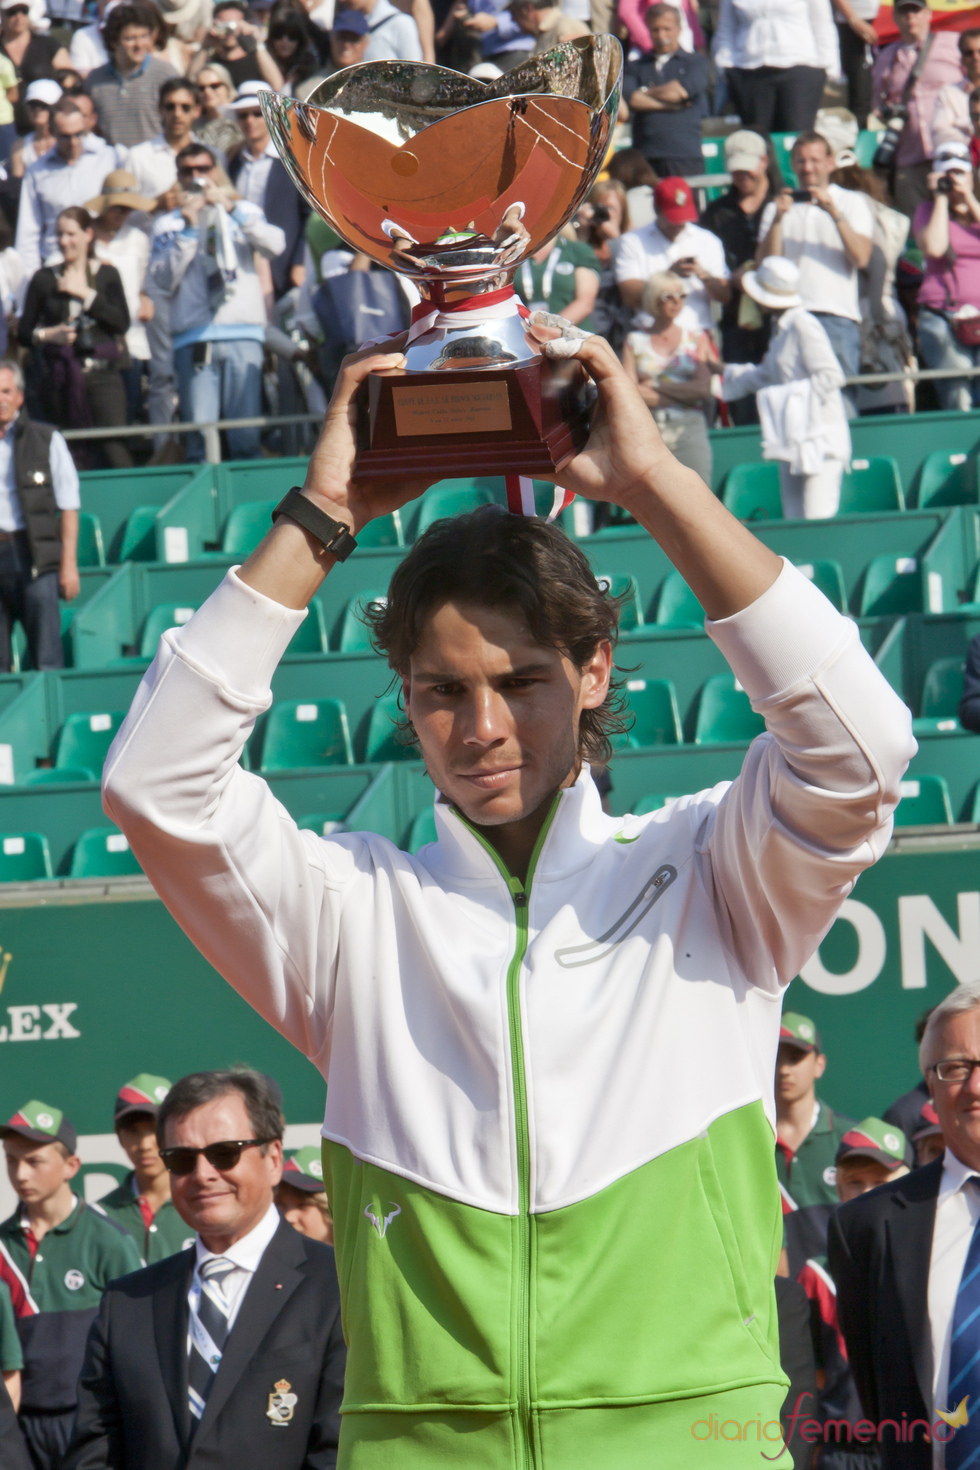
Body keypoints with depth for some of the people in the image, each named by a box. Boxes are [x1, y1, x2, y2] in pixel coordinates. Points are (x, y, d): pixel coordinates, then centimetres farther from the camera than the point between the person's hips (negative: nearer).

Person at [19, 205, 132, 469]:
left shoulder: (106, 275, 8)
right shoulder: (44, 278, 8)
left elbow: (122, 323, -5)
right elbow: (23, 333, 7)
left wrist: (85, 293, -7)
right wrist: (47, 335, -13)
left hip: (101, 371, -1)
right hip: (60, 376, 1)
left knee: (115, 446, -14)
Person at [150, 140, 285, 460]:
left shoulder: (243, 212, 19)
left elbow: (275, 245, -1)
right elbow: (163, 281, 1)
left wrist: (231, 209, -6)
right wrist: (189, 229, -2)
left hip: (243, 335, 1)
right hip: (194, 339, 0)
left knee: (247, 435, -7)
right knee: (200, 433, -11)